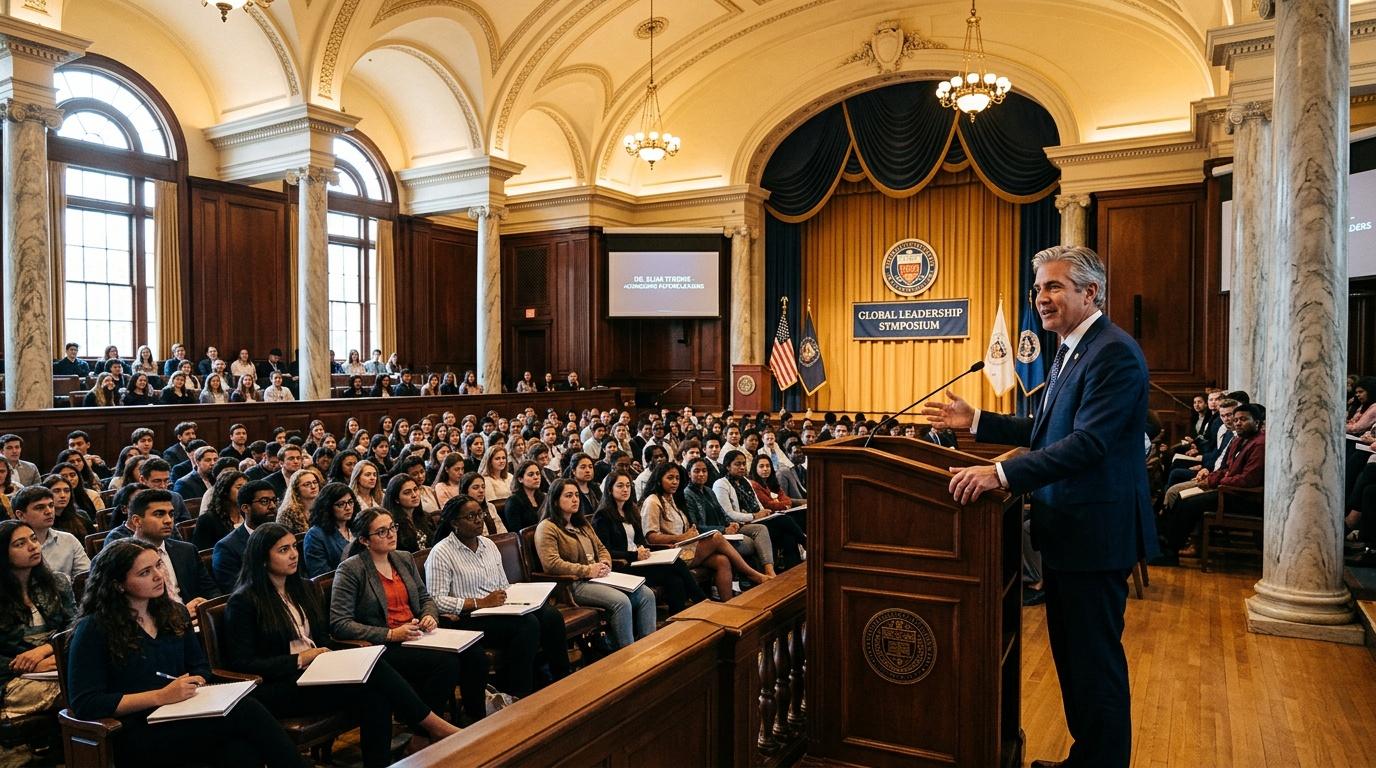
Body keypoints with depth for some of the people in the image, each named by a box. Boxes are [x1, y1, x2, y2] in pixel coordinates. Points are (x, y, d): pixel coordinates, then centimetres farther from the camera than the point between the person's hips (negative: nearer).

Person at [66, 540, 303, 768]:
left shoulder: (174, 613, 14)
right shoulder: (94, 629, -4)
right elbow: (84, 704, -10)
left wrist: (194, 682, -2)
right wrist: (160, 696, -15)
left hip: (181, 719, 5)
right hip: (135, 737, -5)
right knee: (245, 710, -28)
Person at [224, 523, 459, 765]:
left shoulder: (306, 589, 16)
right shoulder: (243, 602, -4)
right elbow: (240, 663, -8)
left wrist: (326, 657, -2)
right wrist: (299, 660, -13)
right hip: (276, 690, -6)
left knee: (375, 697, -29)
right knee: (370, 671, -28)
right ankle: (431, 724, -19)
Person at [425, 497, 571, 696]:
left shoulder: (489, 545, 17)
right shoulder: (441, 554, -6)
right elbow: (437, 601, -14)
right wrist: (481, 603, -19)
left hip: (501, 610, 7)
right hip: (469, 618, -7)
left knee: (550, 614, -18)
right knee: (527, 623, -30)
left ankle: (562, 682, -8)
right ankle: (517, 696, -18)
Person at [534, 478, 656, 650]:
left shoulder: (582, 523, 24)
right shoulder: (547, 528, -4)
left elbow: (601, 548, 25)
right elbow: (551, 563, -17)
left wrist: (605, 565, 0)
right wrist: (588, 570, -18)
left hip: (599, 577, 8)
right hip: (574, 584, -8)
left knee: (646, 594, -11)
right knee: (621, 601, -30)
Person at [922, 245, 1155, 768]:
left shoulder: (1114, 353, -18)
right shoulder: (1070, 351, 14)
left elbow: (1088, 442, -29)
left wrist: (1002, 474, -36)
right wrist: (976, 422, 11)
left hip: (1095, 533, -10)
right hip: (1066, 529, 10)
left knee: (1095, 661, 3)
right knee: (1070, 654, 20)